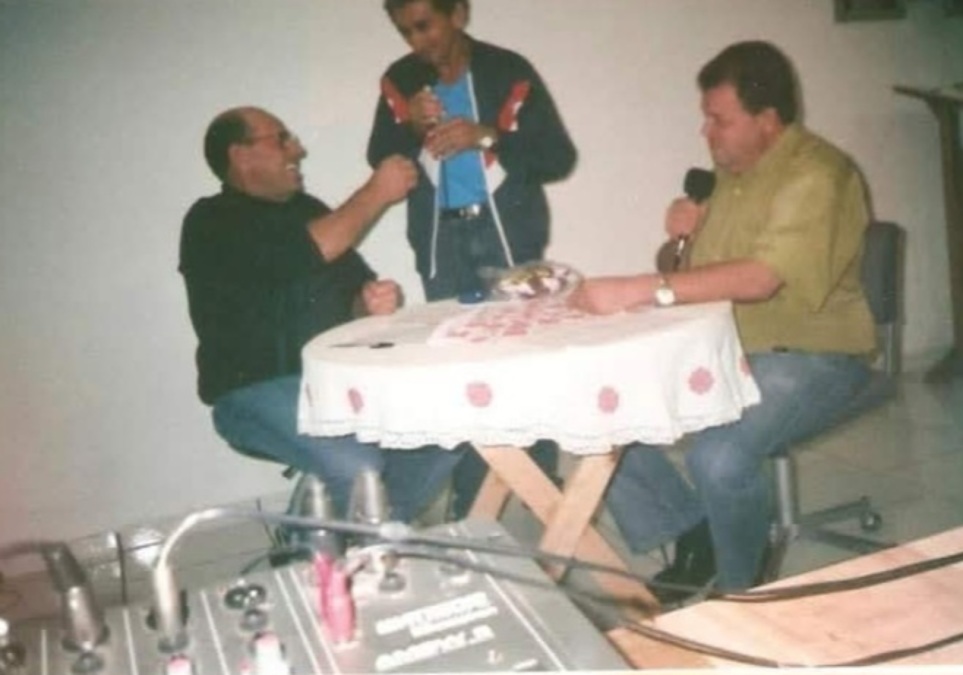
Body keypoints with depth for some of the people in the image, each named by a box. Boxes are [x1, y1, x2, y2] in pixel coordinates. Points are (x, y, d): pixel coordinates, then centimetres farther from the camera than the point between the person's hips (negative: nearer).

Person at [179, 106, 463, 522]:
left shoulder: (307, 210, 15)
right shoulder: (211, 223, -7)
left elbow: (353, 283, 17)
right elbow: (306, 254, -22)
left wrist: (372, 303, -8)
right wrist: (376, 193, -13)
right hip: (258, 391, -7)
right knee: (358, 467, -31)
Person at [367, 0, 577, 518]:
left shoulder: (509, 71, -4)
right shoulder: (399, 81, 5)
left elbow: (559, 156, -7)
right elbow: (380, 163, 3)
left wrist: (486, 136, -19)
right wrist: (410, 127, -16)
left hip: (508, 233, -2)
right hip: (442, 239, 3)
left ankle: (546, 485, 18)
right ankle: (469, 501, 17)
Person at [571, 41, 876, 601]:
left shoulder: (816, 177, -18)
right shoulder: (734, 168, 9)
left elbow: (760, 278, -33)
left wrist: (641, 289, -39)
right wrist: (692, 228, -1)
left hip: (810, 359, -8)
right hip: (724, 350, 8)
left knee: (719, 456, -33)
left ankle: (742, 591, -3)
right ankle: (694, 536, 6)